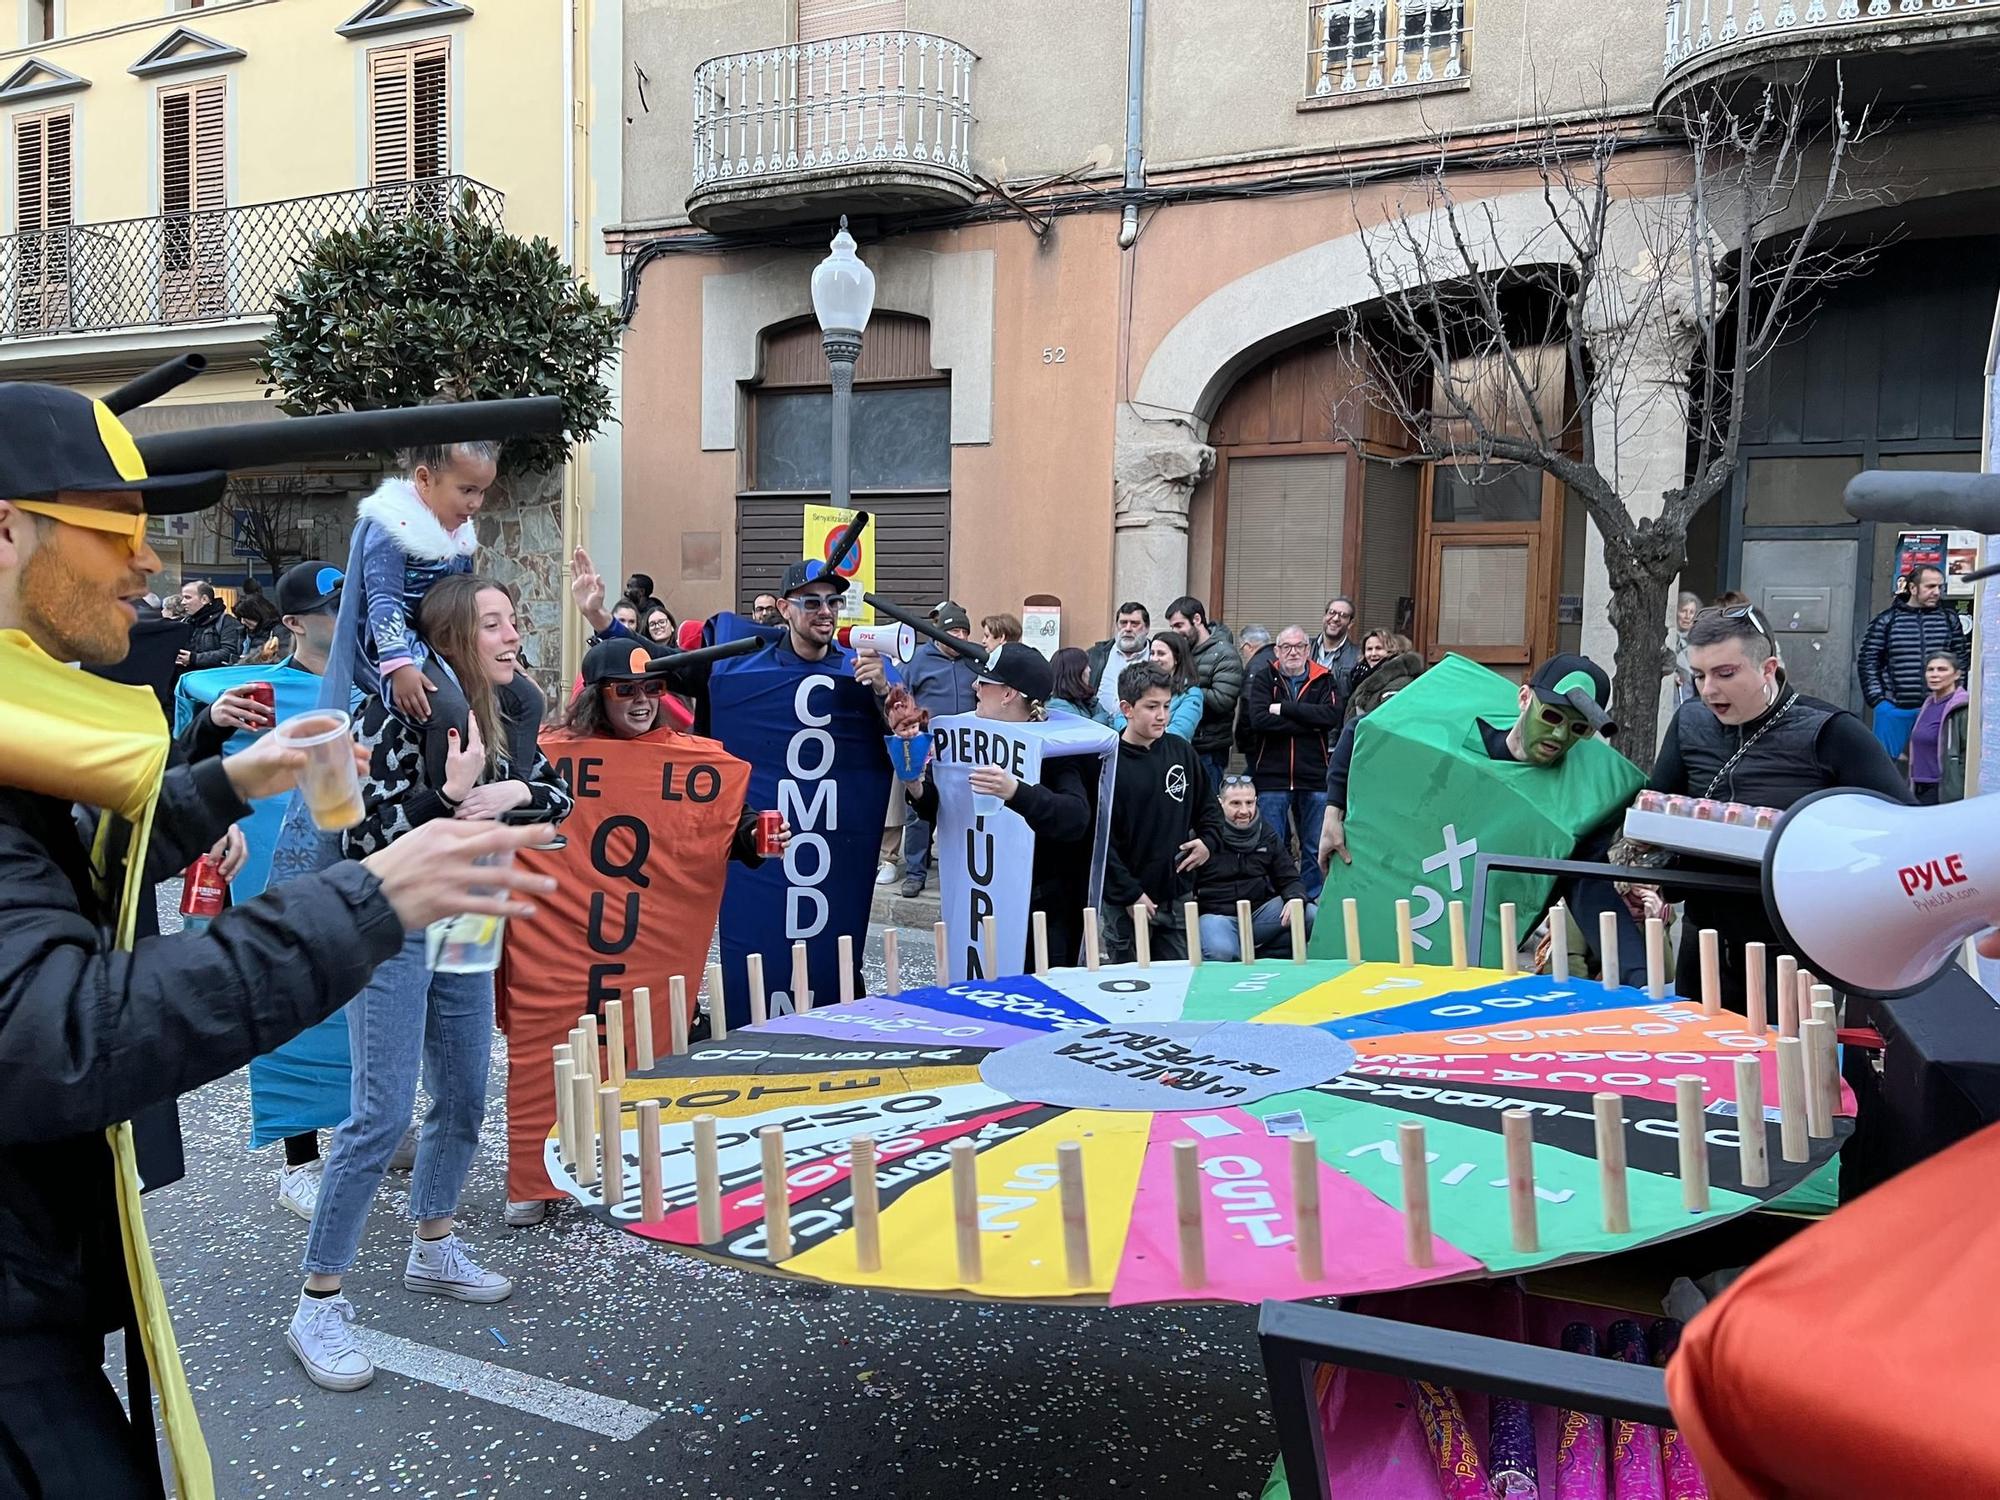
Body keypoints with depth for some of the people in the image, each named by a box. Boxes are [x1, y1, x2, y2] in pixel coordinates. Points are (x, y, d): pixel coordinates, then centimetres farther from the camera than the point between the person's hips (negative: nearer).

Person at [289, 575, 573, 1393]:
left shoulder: (499, 714, 4)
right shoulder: (397, 710, -16)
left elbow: (559, 796, 7)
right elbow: (359, 834, -20)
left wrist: (512, 793, -12)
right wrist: (450, 792, -30)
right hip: (390, 930, -8)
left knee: (465, 1098, 15)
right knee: (382, 1113, -11)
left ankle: (433, 1249, 35)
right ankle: (318, 1303, 0)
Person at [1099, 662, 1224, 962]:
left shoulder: (1181, 751, 5)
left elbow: (1208, 805, 20)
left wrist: (1209, 842, 1)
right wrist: (1129, 894, -15)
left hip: (1177, 894, 5)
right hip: (1126, 903, -5)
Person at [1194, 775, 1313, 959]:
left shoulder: (1266, 834, 12)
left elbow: (1289, 879, 12)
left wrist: (1295, 899, -12)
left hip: (1261, 910, 5)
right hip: (1217, 914, -5)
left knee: (1312, 914, -19)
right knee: (1220, 952, -38)